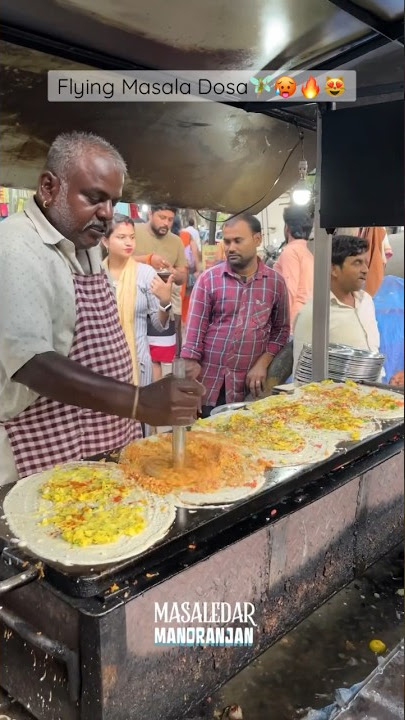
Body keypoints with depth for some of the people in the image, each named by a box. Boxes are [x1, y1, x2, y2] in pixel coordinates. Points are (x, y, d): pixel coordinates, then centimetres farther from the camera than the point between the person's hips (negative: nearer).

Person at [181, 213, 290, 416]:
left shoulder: (275, 282, 4)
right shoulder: (208, 279, -1)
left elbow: (281, 329, 10)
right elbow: (195, 329, -3)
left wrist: (263, 363, -3)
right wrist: (189, 374, -9)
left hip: (248, 387, 1)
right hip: (208, 385, -1)